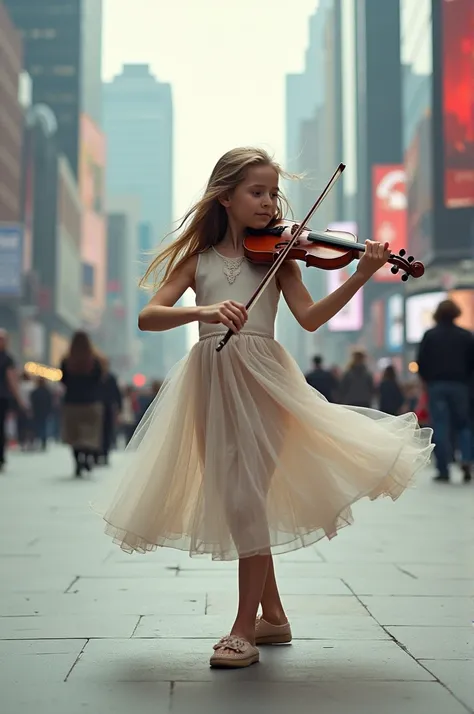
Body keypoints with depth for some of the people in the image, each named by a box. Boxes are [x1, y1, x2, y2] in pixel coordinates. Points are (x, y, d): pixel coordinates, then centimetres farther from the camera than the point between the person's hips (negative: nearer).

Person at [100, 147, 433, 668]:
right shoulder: (197, 258, 9)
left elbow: (310, 318, -7)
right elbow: (148, 317, -4)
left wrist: (360, 277, -20)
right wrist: (203, 310, -23)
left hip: (261, 378, -2)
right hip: (209, 382, 3)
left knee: (244, 495, -11)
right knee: (235, 497, 8)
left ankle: (245, 628, 1)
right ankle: (273, 614, 25)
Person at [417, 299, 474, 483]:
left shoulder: (430, 335, 0)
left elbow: (421, 363, -1)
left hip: (436, 385, -1)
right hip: (459, 385, 1)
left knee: (440, 427, 0)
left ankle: (443, 470, -4)